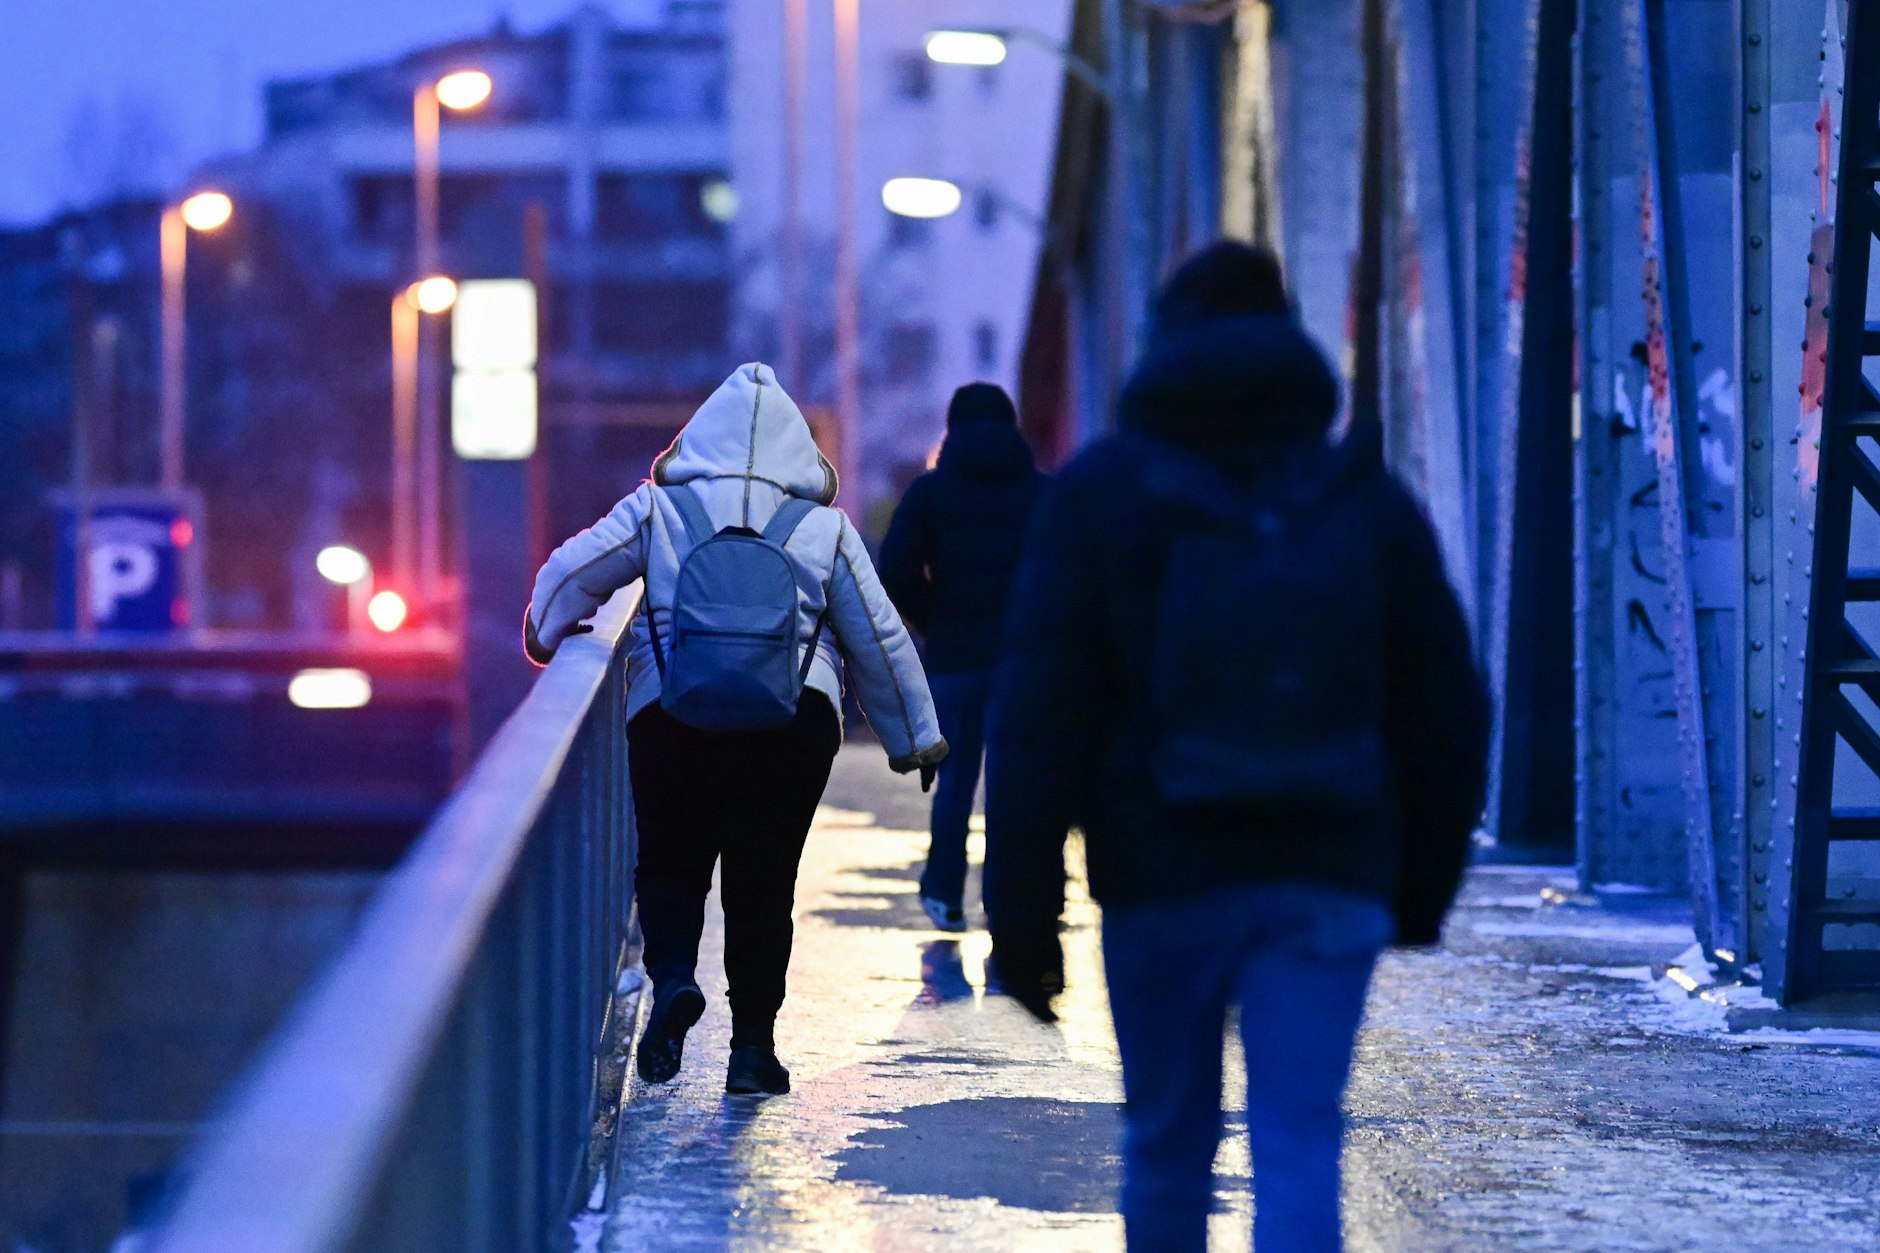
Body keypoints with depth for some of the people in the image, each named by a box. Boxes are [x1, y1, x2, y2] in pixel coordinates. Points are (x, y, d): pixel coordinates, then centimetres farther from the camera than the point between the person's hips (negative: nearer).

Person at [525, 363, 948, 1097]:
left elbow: (573, 572, 6)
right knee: (763, 880, 9)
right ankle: (752, 1045, 7)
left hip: (671, 721, -1)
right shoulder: (826, 529, 7)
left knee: (670, 864, 12)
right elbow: (880, 642, 11)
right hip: (795, 725, 1)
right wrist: (915, 739, 21)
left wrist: (546, 635, 28)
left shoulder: (658, 509, 4)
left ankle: (672, 976, -17)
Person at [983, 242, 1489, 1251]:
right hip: (1327, 886, 1)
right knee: (1298, 1150, -5)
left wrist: (1021, 912, -5)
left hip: (1162, 877, -1)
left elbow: (1039, 718, -8)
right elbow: (1447, 714, 9)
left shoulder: (1099, 497, -1)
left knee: (1167, 1142, 15)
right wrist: (1424, 886, 20)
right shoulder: (1372, 503, 6)